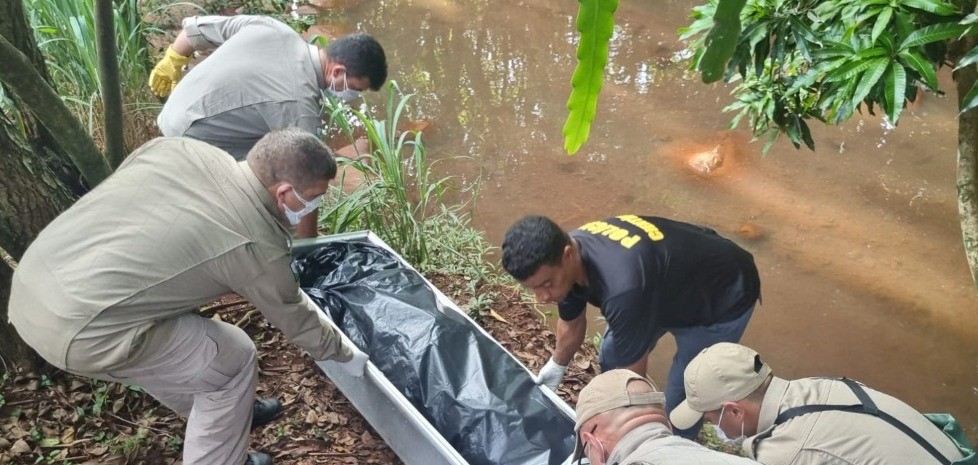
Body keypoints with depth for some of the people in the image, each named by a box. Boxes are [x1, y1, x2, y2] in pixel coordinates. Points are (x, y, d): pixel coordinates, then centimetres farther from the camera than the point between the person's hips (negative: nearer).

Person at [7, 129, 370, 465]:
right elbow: (296, 318, 5)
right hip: (80, 333, -8)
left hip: (29, 283, 9)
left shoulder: (178, 148, 6)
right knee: (233, 361, 6)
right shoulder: (259, 245, -10)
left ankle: (224, 415, 47)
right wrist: (346, 354, 23)